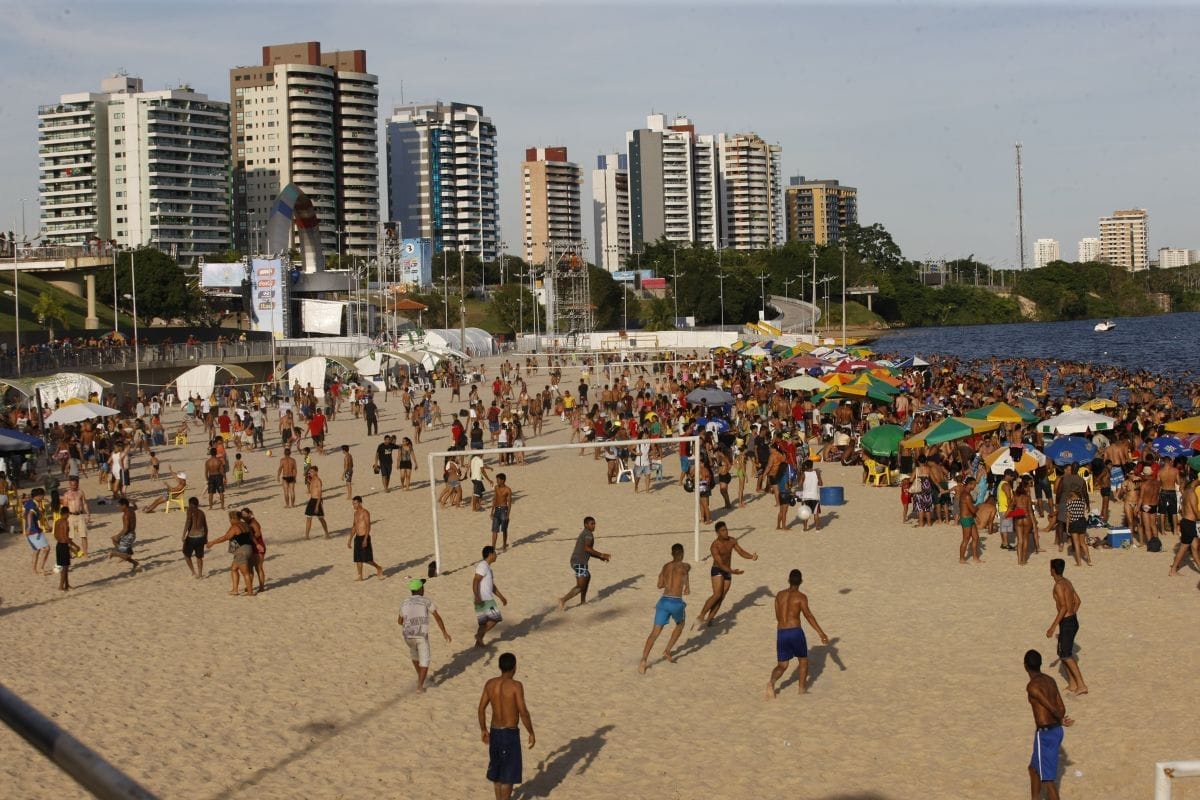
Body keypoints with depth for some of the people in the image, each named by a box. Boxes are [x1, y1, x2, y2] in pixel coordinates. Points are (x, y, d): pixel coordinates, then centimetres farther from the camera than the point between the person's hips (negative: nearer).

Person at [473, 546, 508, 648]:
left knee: (484, 622, 11)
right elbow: (475, 581, -22)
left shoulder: (487, 567, 20)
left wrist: (501, 597, 29)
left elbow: (492, 586, 29)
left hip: (487, 599, 10)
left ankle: (478, 642, 11)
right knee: (495, 618, -6)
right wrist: (477, 597, -30)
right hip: (484, 600, -10)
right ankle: (479, 635, -8)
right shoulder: (483, 566, -12)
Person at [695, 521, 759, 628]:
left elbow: (741, 552, 5)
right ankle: (701, 617, -19)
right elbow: (720, 564, -25)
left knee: (721, 597, 1)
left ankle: (709, 619, 7)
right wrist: (732, 571, -37)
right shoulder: (715, 546, -21)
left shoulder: (732, 541, 0)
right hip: (717, 571, -6)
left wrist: (751, 557, -15)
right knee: (717, 595, -21)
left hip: (727, 572, 6)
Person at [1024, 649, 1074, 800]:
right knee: (1034, 768, 25)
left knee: (1047, 779, -2)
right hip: (1056, 731, 9)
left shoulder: (1032, 686, -18)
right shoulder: (1050, 680, 8)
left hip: (1045, 735, -9)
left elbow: (1052, 708, -18)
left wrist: (1062, 721, 0)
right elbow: (1062, 708, 7)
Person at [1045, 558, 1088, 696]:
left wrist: (1052, 627, -22)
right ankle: (1072, 684, 21)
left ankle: (1081, 685, -6)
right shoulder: (1067, 582, 11)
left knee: (1066, 656, -3)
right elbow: (1078, 601, 20)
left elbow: (1064, 607, -23)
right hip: (1073, 621, 9)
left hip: (1066, 623, -9)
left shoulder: (1058, 585, -18)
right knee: (1065, 653, 18)